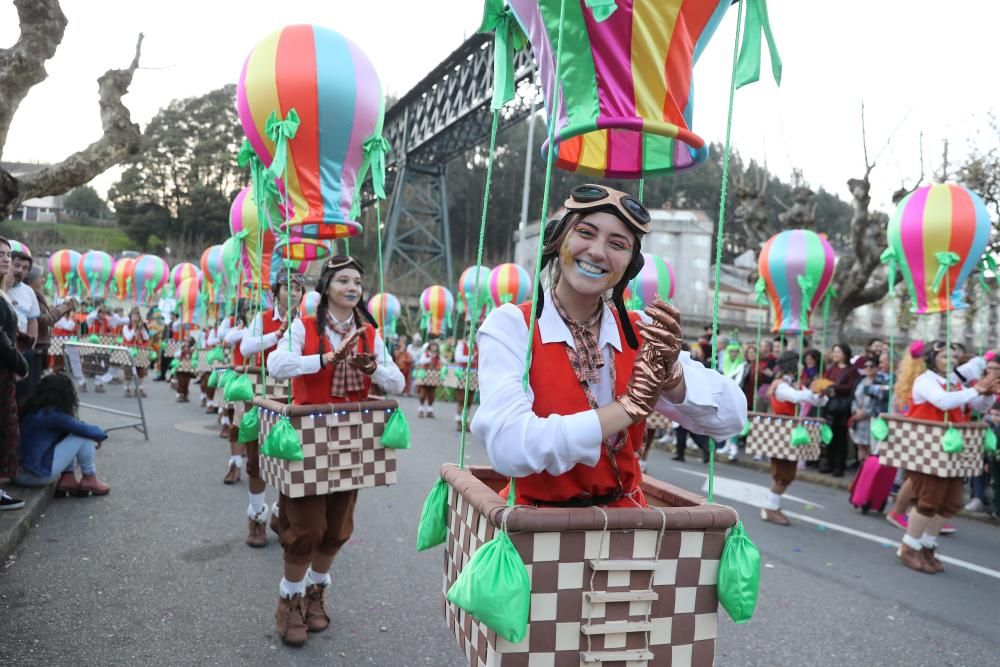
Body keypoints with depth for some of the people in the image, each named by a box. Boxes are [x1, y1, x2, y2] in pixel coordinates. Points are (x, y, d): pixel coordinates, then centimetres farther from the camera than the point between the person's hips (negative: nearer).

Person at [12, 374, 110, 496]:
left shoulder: (31, 410, 7)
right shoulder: (52, 415, -18)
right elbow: (86, 430, -14)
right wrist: (100, 434, 7)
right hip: (37, 475, -9)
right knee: (85, 436, -7)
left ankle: (68, 479, 14)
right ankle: (89, 480, 8)